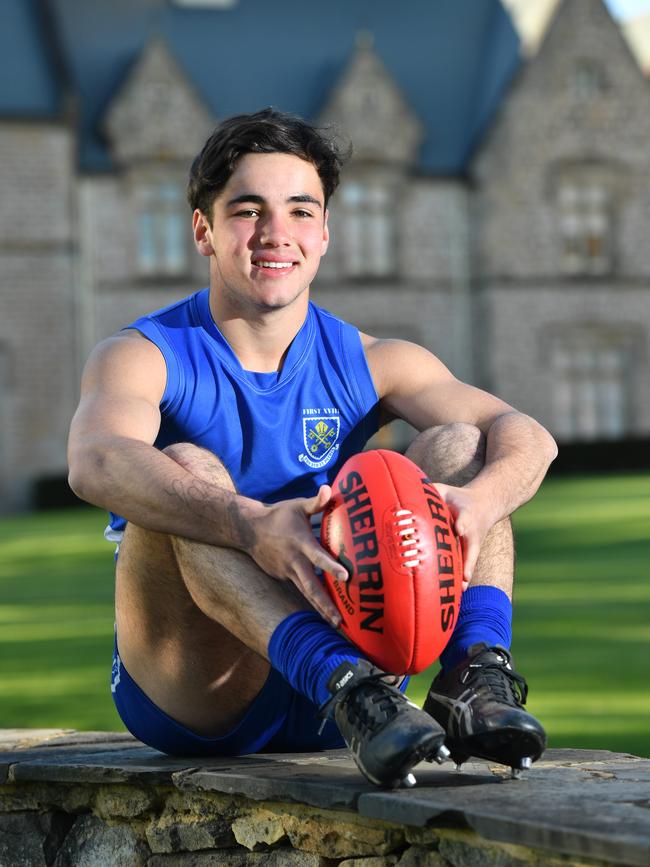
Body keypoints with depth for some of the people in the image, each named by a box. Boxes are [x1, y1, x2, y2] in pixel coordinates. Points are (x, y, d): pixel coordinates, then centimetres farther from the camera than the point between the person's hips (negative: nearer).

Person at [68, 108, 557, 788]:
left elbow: (528, 437, -7)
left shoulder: (371, 364, 8)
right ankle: (349, 685, -46)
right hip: (192, 700, -3)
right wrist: (252, 527, -46)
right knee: (185, 468, -28)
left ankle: (475, 673, -34)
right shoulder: (144, 356, -3)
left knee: (456, 445, -9)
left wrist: (479, 502, -32)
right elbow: (98, 463, -28)